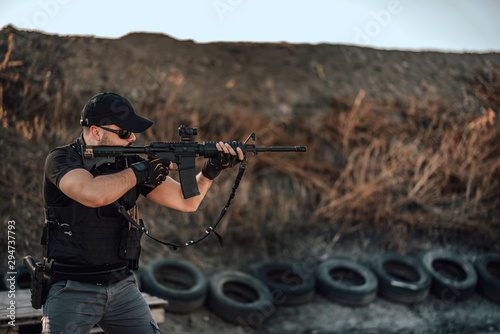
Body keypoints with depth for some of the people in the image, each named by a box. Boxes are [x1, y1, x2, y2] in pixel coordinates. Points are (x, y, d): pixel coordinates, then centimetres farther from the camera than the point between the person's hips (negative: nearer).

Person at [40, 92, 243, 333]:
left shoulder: (129, 163, 4)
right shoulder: (61, 160, -11)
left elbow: (185, 202, 5)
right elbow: (94, 194, -33)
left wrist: (211, 169, -10)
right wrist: (142, 170, -21)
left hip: (123, 287, 5)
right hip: (72, 291, -5)